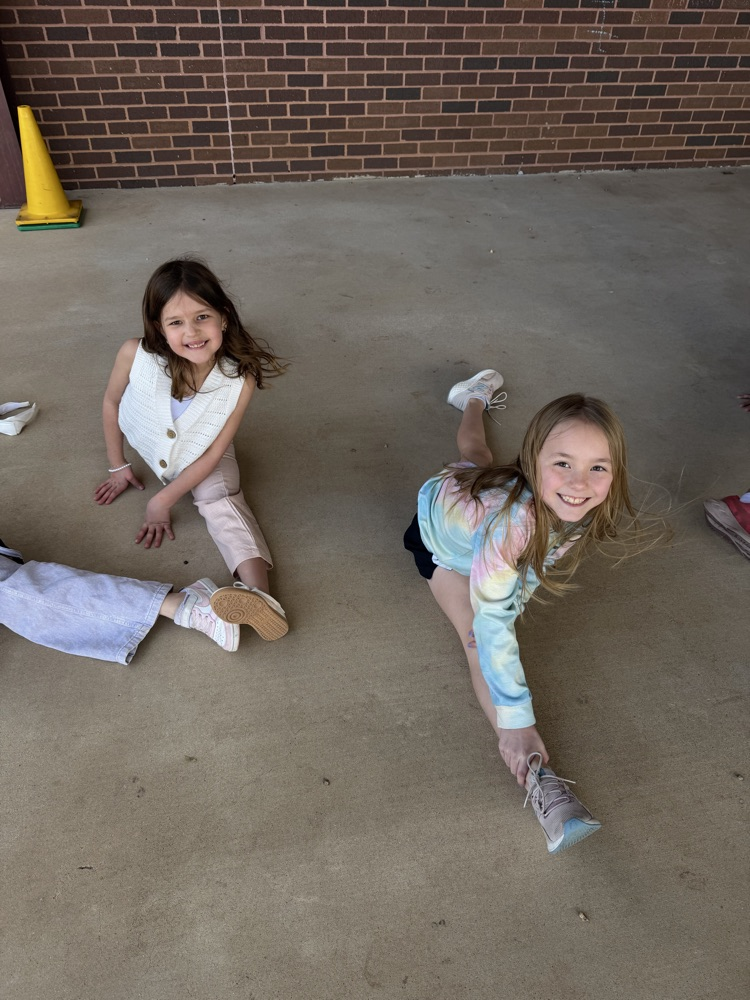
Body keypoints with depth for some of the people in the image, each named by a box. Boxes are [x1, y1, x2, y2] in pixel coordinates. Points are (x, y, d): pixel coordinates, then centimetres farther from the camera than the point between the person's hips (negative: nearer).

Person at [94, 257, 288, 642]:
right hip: (145, 442, 9)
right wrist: (118, 465, 0)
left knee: (222, 500, -23)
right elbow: (111, 401, -11)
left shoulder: (239, 380, -35)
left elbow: (212, 454, -23)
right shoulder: (135, 355, -34)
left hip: (200, 456, -8)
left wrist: (163, 501, -20)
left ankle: (258, 590, -39)